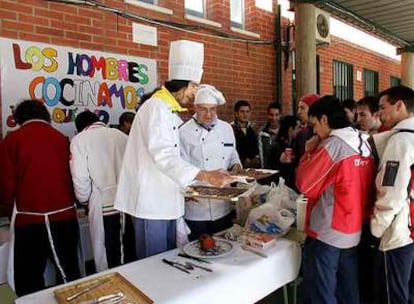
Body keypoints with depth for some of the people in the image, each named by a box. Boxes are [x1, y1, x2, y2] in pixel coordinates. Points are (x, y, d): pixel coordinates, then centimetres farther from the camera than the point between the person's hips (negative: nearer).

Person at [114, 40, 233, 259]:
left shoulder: (170, 111, 15)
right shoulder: (156, 107, -16)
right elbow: (163, 156, -28)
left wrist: (192, 183, 13)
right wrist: (204, 176, -32)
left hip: (166, 200, 10)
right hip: (151, 201, -9)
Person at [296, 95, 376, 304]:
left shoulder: (332, 145, -17)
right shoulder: (364, 144, 6)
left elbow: (304, 185, -13)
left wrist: (308, 152, -4)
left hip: (326, 234, -8)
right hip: (353, 232, 8)